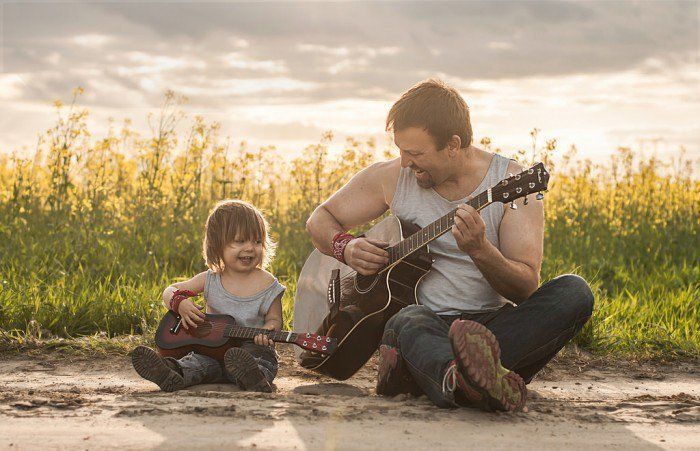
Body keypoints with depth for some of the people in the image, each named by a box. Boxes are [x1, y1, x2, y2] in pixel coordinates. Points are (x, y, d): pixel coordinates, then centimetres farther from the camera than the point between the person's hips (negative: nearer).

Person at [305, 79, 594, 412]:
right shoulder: (392, 177, 5)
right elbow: (320, 219, 18)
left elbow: (527, 289, -10)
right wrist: (345, 247, -4)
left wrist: (479, 249, -29)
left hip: (495, 321, 0)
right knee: (407, 323, -36)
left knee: (574, 292, -28)